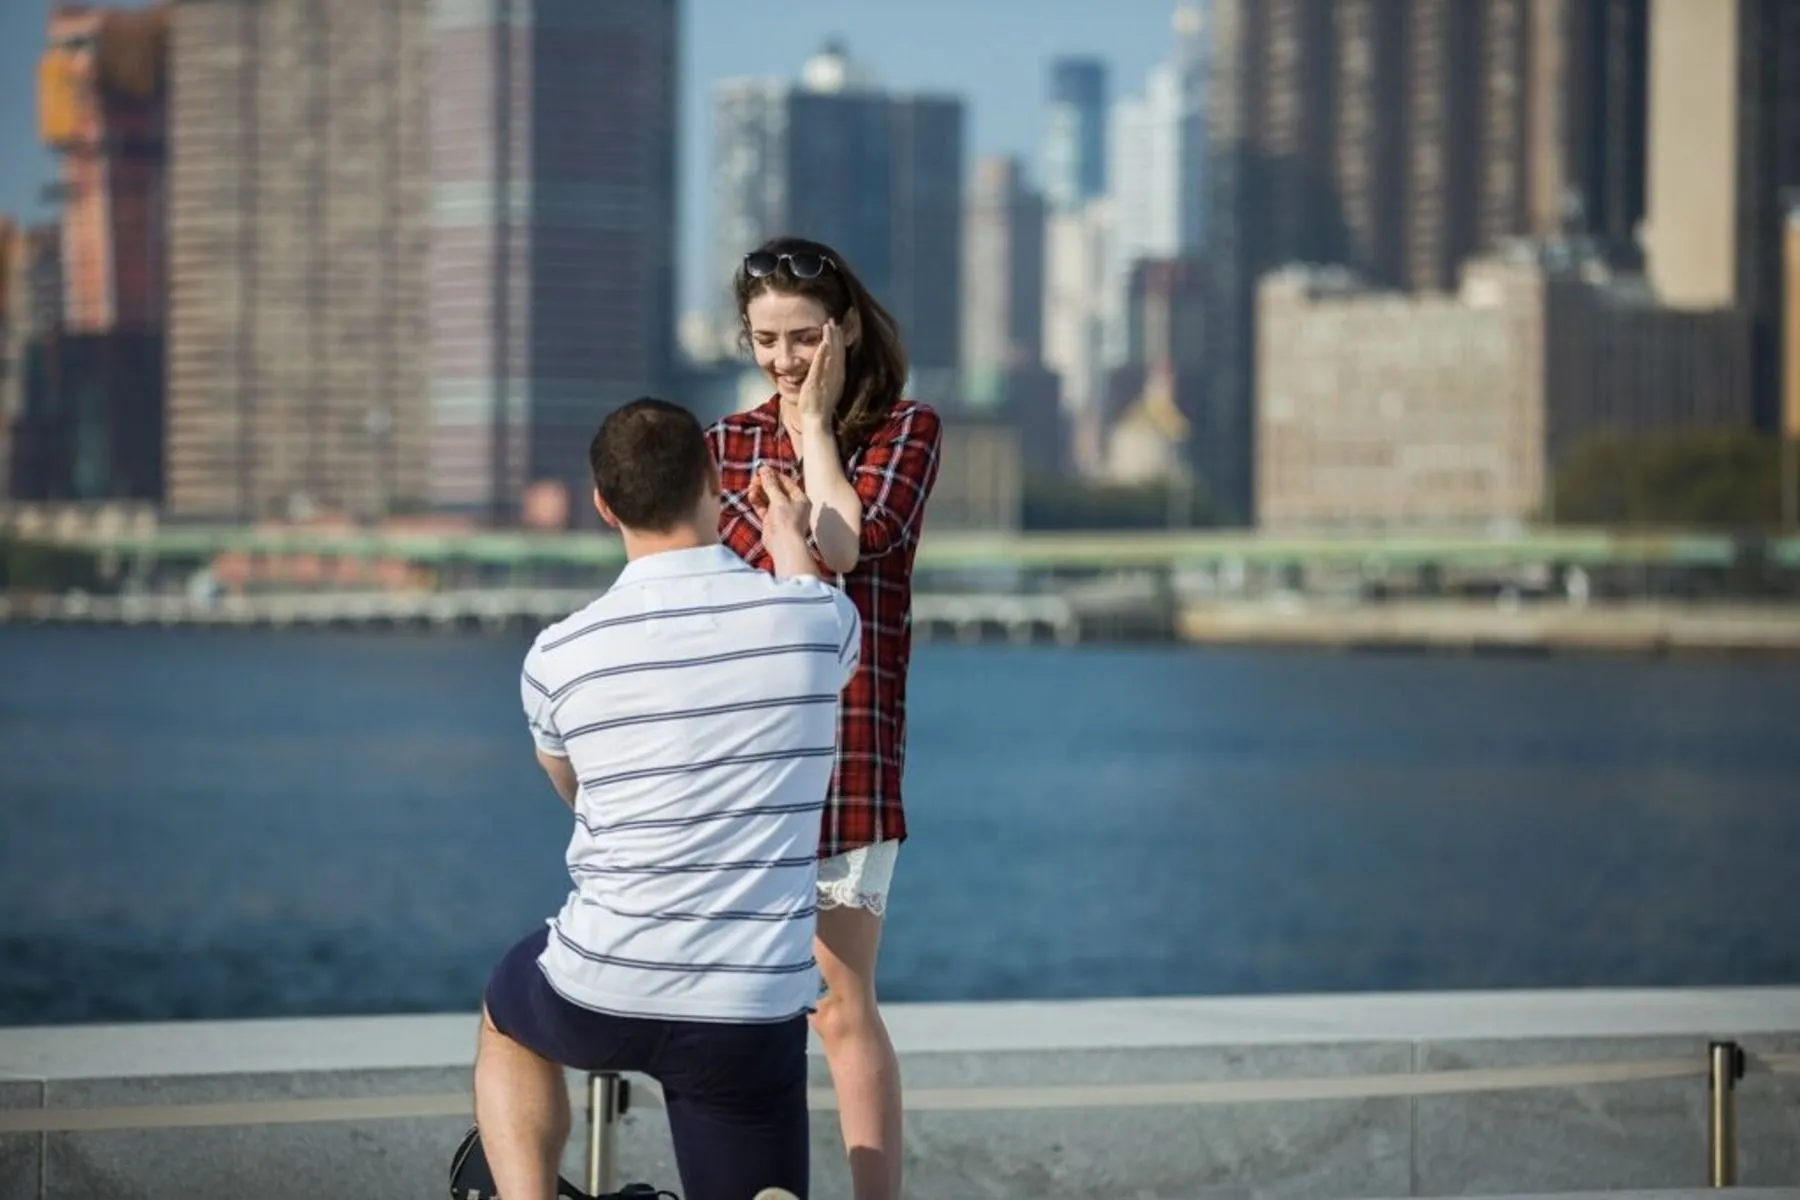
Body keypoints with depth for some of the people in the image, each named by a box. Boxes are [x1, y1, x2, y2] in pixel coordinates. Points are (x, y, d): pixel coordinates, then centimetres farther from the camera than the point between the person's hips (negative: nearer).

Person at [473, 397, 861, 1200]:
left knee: (506, 1018, 34)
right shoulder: (817, 618, -5)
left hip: (600, 996, 0)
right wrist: (792, 548, 41)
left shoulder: (559, 656, -5)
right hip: (754, 1013, 0)